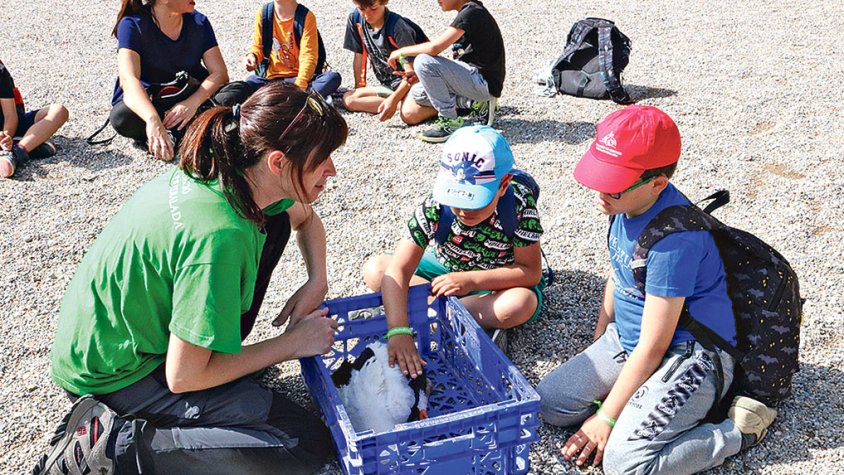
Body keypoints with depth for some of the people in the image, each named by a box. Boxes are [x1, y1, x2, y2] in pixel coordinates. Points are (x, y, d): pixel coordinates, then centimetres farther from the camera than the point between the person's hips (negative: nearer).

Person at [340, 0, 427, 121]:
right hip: (388, 85, 9)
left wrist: (393, 99, -33)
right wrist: (359, 88, 14)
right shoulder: (355, 20, -3)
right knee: (348, 99, -14)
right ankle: (404, 103, -13)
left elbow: (411, 72, -22)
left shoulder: (398, 27, -21)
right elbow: (359, 56, 10)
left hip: (409, 83, -9)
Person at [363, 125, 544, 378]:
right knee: (375, 270, -20)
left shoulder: (519, 204, -28)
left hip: (499, 282, -2)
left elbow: (531, 272, -24)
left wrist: (472, 280, -36)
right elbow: (397, 271, -34)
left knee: (520, 303, -38)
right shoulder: (436, 206, -27)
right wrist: (398, 331, -48)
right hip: (443, 269, 2)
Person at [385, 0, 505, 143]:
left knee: (423, 61, -21)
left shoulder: (471, 12, -15)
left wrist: (402, 51, -7)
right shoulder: (467, 12, 15)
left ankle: (450, 122, -14)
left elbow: (435, 47, -24)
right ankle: (473, 102, 6)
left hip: (485, 84, -10)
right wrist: (420, 73, 5)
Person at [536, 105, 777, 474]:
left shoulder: (674, 238, -29)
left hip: (690, 357, -9)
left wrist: (605, 419, -16)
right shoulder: (628, 204, -2)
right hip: (624, 341, 9)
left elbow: (653, 347, -23)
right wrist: (595, 353, 20)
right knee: (550, 402, 0)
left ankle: (739, 429, -6)